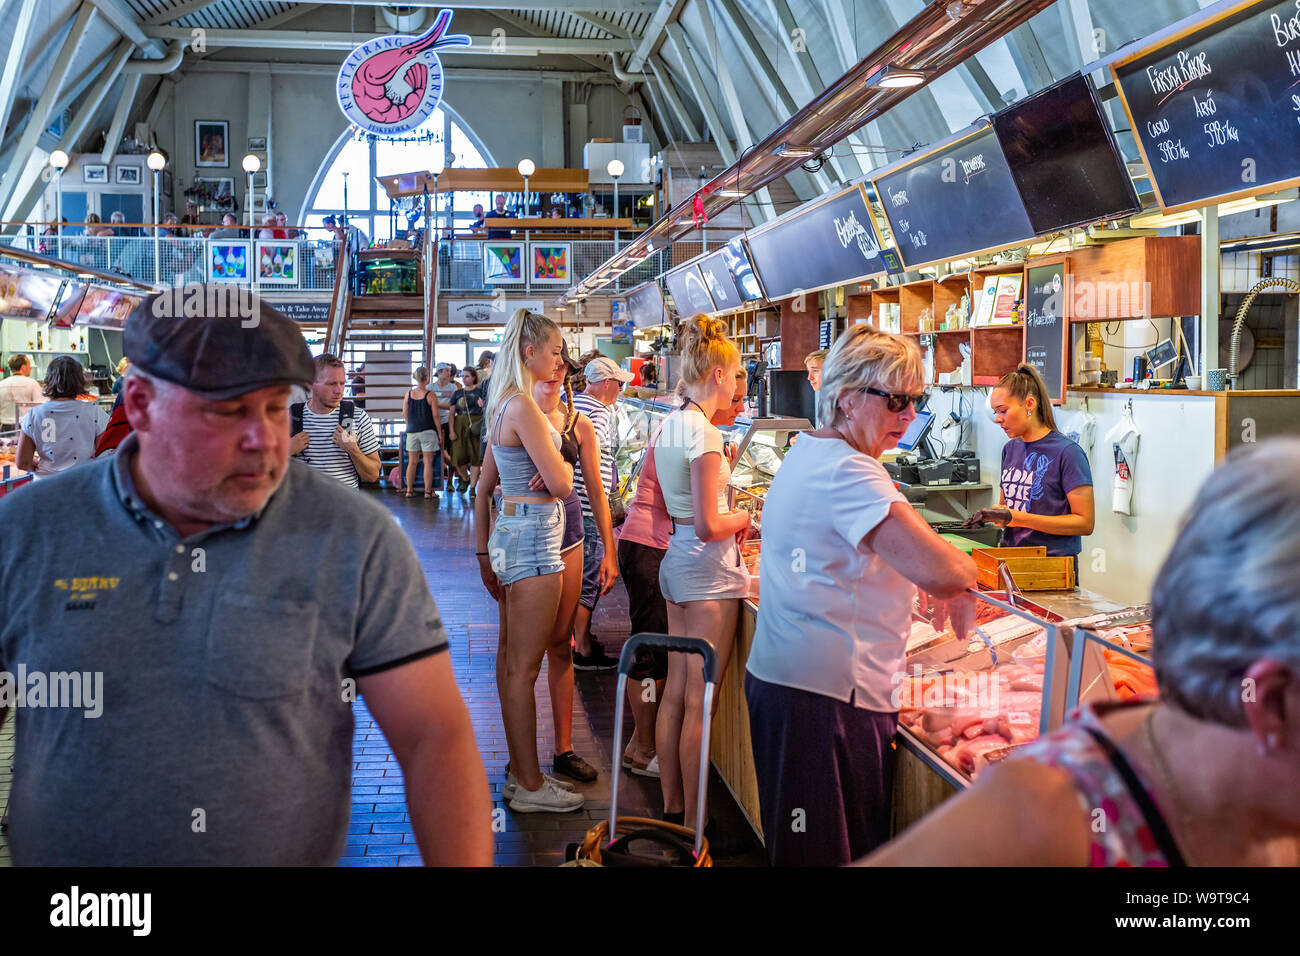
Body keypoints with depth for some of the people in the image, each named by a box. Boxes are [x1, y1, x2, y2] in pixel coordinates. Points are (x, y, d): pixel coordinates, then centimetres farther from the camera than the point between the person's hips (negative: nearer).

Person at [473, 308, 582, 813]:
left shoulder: (505, 405, 14)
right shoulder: (523, 406, -16)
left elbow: (484, 490, 17)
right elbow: (561, 484, -18)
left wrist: (484, 553, 21)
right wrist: (561, 453, 3)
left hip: (511, 532, 10)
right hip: (534, 538, -10)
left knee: (510, 659, 15)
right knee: (523, 668, -2)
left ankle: (520, 771, 26)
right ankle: (530, 786, 8)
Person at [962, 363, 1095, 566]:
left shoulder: (1067, 453, -7)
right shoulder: (1010, 449, 13)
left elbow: (1085, 523, -10)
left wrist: (1018, 518, -15)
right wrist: (990, 514, 0)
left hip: (1053, 564, -5)